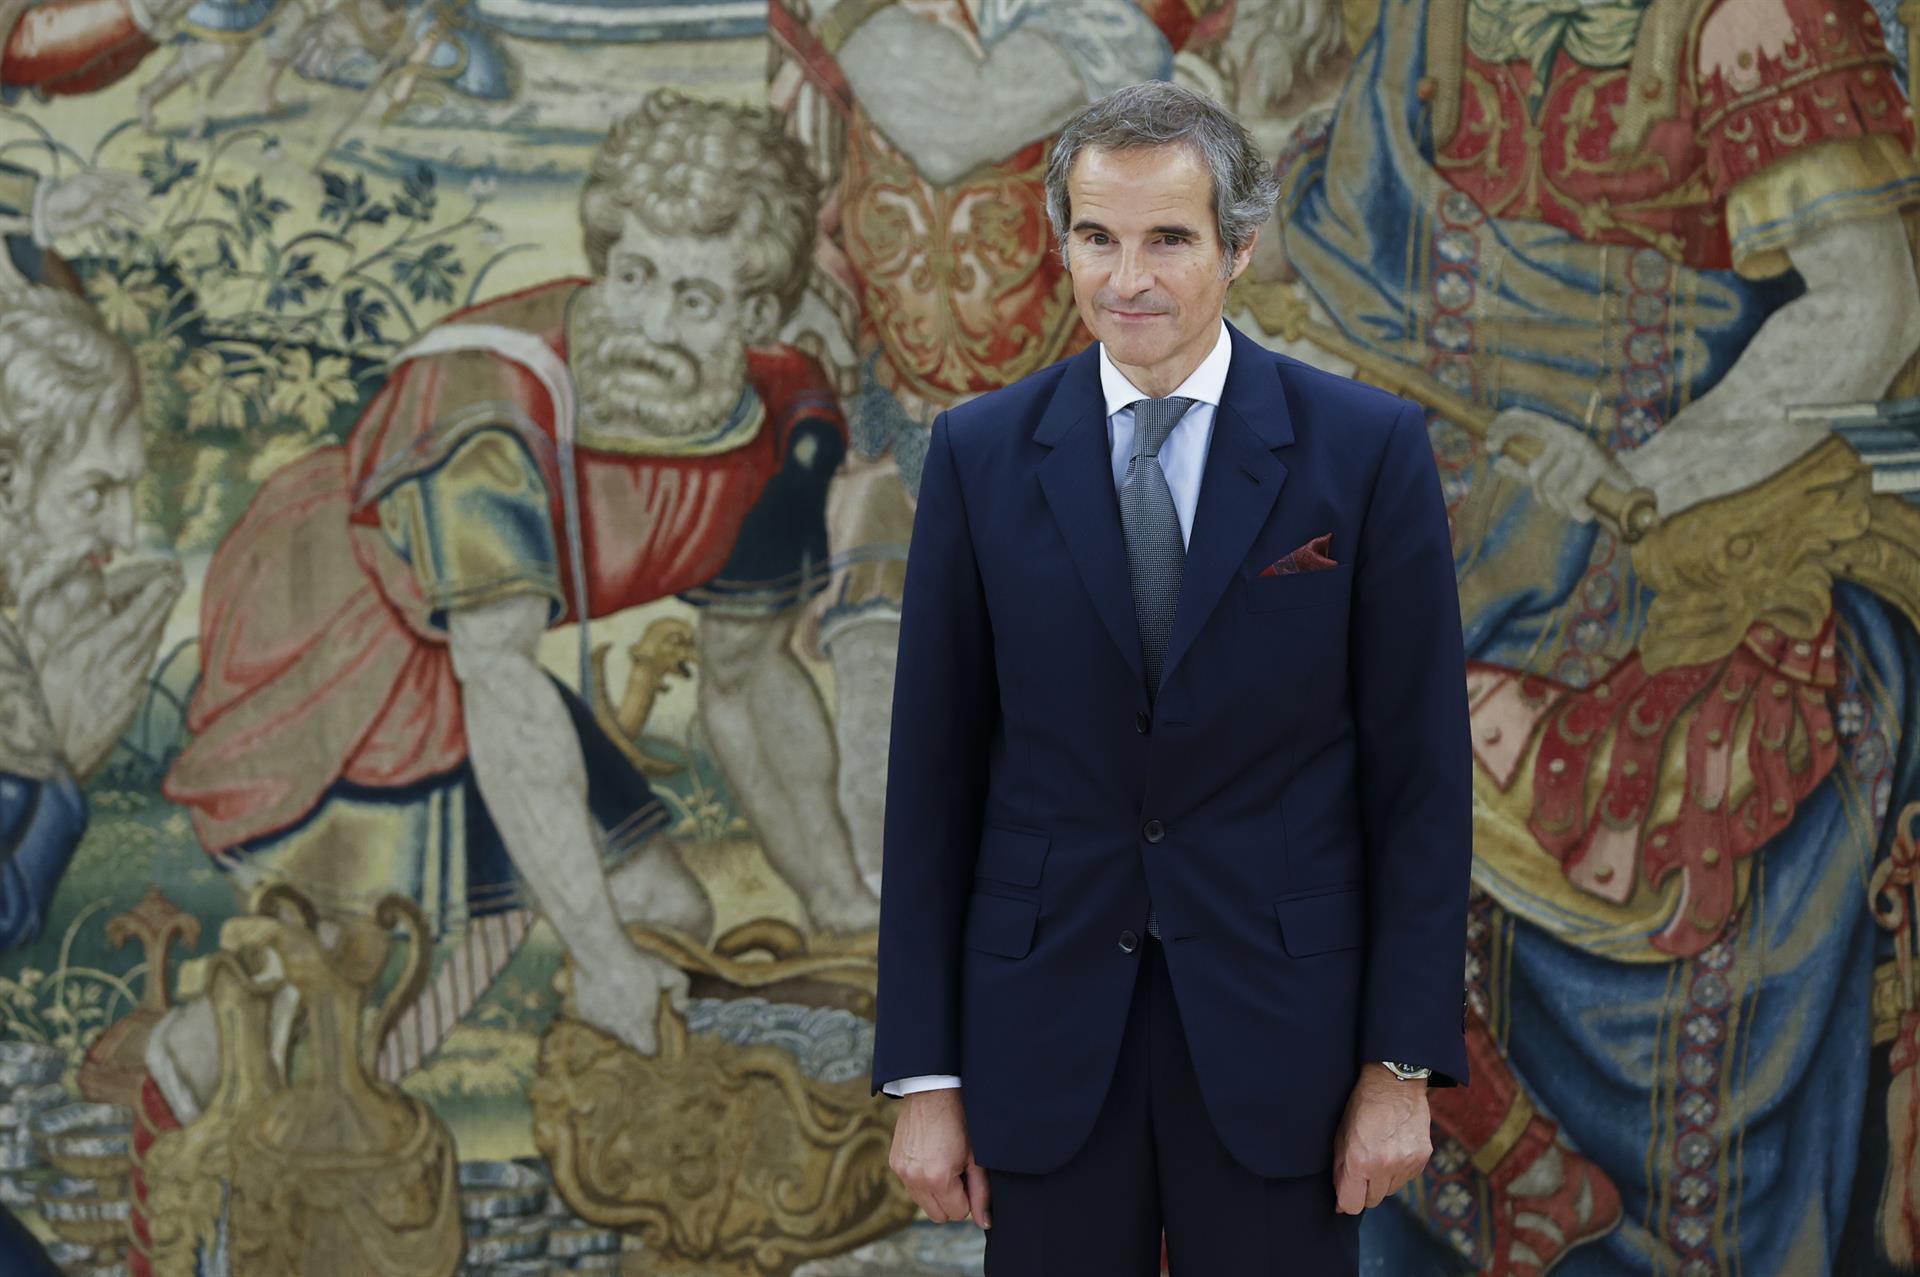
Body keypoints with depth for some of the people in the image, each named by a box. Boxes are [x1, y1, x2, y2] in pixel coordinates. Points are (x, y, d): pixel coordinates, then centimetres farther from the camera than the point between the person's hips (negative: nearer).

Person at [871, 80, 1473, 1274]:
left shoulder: (1367, 448, -4)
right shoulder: (983, 455, 1)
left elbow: (1419, 771, -2)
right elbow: (933, 773, 2)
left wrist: (1403, 1063, -5)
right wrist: (925, 1077, 0)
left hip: (1278, 1033, -1)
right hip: (1046, 1033, 1)